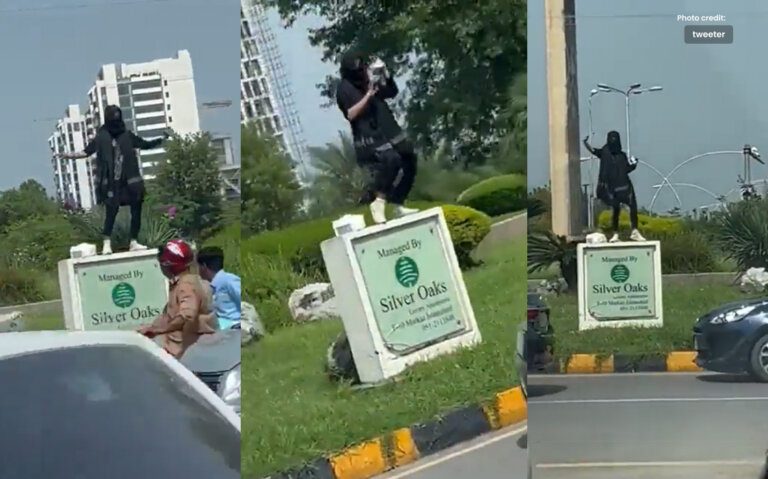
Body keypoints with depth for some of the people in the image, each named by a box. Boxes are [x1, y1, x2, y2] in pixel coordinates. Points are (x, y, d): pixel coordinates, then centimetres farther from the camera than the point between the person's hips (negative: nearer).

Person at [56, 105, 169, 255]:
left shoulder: (127, 135, 6)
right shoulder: (101, 137, -1)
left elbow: (145, 145, 15)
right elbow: (87, 151, 5)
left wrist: (161, 140, 8)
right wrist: (69, 155, -3)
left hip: (130, 180, 3)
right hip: (112, 182, -3)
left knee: (136, 210, 3)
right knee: (111, 211, -9)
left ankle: (134, 242, 12)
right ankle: (107, 244, -6)